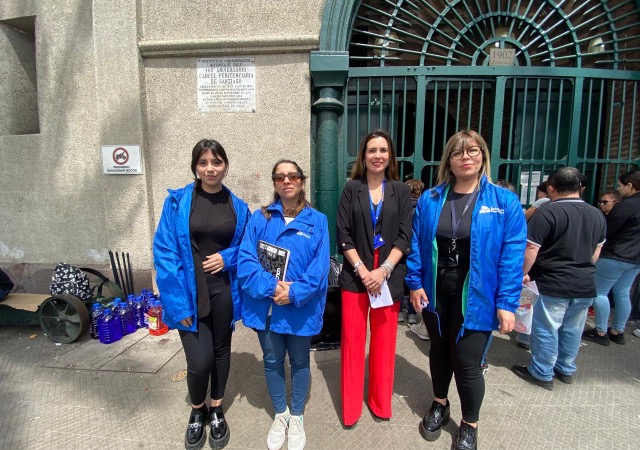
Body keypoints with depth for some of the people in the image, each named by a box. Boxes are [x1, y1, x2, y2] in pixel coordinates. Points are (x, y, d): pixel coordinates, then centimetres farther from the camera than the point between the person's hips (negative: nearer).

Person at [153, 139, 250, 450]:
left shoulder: (238, 207, 0)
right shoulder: (177, 202, -7)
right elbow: (165, 252, -9)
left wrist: (227, 258, -12)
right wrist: (178, 302, -14)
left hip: (223, 291, 3)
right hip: (191, 293, -2)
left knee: (221, 351, 16)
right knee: (200, 360, -4)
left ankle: (216, 410, 41)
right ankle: (197, 411, 29)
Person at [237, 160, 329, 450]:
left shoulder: (317, 221, -1)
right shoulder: (259, 219, 1)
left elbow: (320, 267, -10)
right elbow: (245, 261, -8)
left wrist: (295, 293, -22)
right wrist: (271, 286, -21)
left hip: (301, 307, -1)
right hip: (266, 306, 1)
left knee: (299, 361, 15)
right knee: (272, 361, 16)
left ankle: (297, 417, 38)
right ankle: (280, 414, 40)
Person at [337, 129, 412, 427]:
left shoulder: (401, 191, 5)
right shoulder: (351, 189, 2)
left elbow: (404, 236, -1)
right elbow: (343, 235, -2)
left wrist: (383, 270, -12)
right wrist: (362, 270, -12)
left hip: (389, 276, 1)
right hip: (355, 275, 0)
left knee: (384, 341, 9)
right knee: (352, 339, 4)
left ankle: (380, 404, 29)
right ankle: (351, 408, 21)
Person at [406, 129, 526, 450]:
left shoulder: (505, 202, -9)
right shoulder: (429, 200, 0)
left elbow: (512, 256, -11)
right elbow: (417, 245, 2)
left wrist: (507, 303, -14)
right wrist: (415, 284, -3)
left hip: (475, 298, -3)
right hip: (435, 293, 3)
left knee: (467, 363, 6)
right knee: (439, 352, 21)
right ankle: (439, 405, 47)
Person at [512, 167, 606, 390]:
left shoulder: (547, 213, -16)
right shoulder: (597, 215, 7)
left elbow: (531, 249, -18)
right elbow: (596, 252, 17)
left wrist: (523, 273, -4)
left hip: (552, 285, -7)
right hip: (585, 285, 7)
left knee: (546, 330, 6)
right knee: (572, 329, 19)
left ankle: (542, 374, 18)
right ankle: (566, 370, 34)